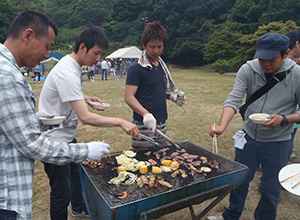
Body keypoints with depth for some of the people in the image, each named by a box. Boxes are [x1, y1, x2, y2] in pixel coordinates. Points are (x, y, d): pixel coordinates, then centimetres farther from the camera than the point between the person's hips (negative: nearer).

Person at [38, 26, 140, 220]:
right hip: (55, 140, -10)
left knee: (77, 173, 26)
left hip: (66, 136, 10)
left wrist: (86, 99, 5)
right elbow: (85, 117, -33)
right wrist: (120, 122, -31)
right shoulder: (67, 73, -28)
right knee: (62, 192, 0)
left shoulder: (71, 65, 5)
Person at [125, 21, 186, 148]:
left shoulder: (161, 65, 12)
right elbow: (129, 97, -19)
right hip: (144, 125, -7)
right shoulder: (137, 68, -12)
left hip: (161, 123, 8)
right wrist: (146, 114, -33)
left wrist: (172, 96, 4)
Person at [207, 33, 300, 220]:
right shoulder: (248, 70, -11)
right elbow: (233, 100, -19)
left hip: (277, 143, -2)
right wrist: (222, 127, -34)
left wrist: (284, 119, -26)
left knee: (271, 189, 14)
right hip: (249, 137, 2)